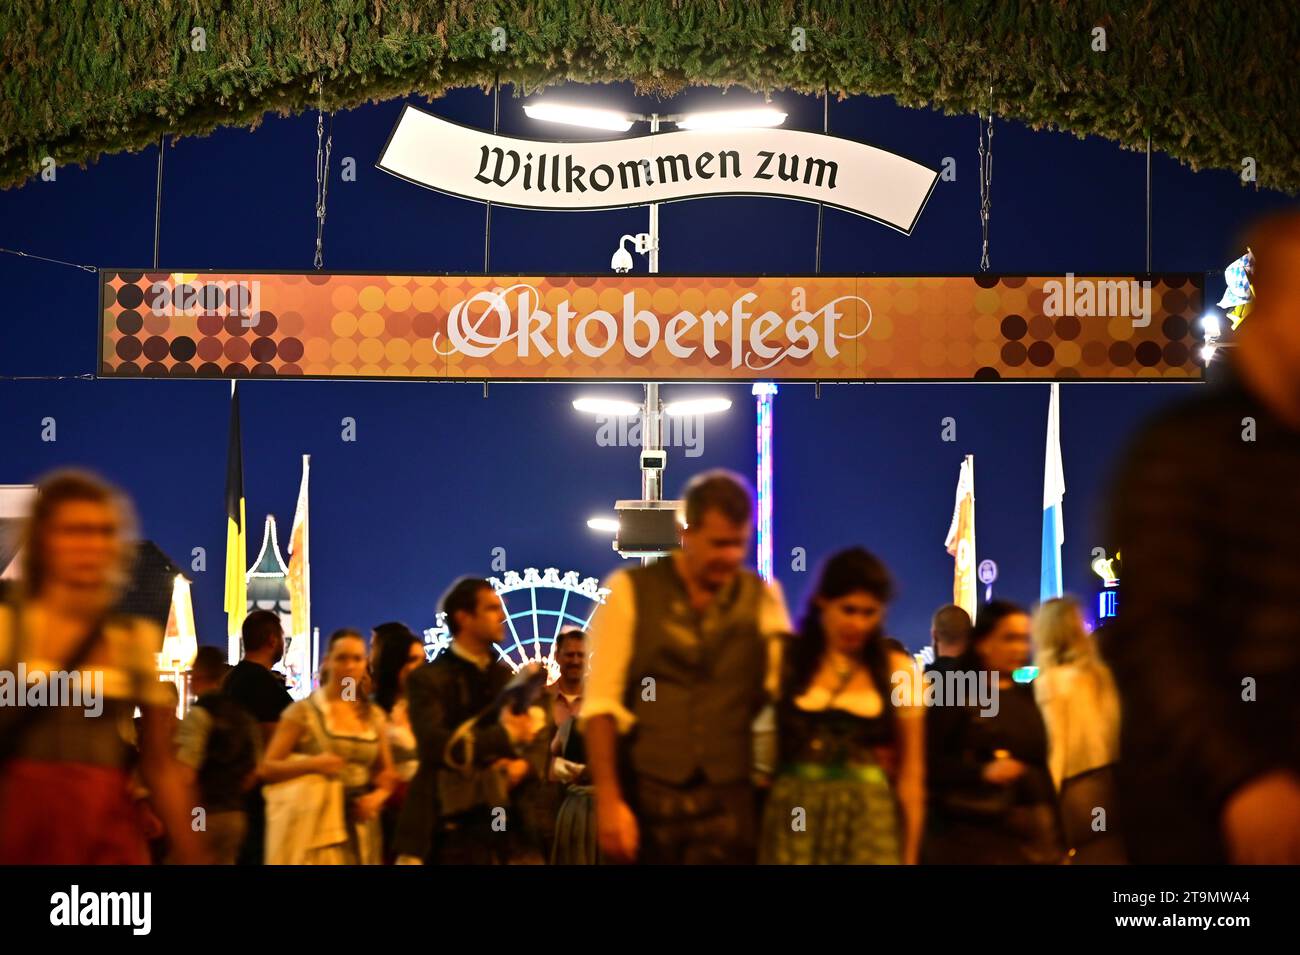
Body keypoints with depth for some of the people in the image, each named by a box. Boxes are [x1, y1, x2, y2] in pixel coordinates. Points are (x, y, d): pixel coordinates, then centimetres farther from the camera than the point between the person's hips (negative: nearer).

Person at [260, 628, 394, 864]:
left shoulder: (374, 716, 12)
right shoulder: (303, 711, -1)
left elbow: (386, 772, 21)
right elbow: (267, 768, -4)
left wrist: (378, 796, 0)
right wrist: (312, 764, -19)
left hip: (361, 830, 4)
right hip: (316, 829, -4)